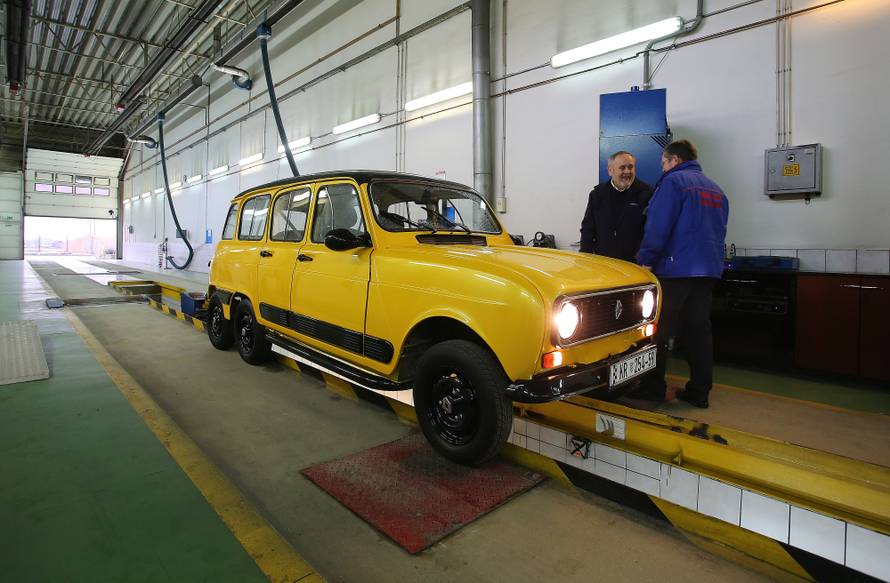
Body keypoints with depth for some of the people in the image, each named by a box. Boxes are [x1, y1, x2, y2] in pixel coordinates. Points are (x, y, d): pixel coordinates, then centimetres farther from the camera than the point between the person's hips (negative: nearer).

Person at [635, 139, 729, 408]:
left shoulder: (673, 182, -6)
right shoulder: (716, 189, 19)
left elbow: (658, 226, -15)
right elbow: (720, 230, 22)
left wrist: (646, 260, -10)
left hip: (675, 268, -8)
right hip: (708, 269, 8)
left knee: (658, 330, 1)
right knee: (699, 330, 9)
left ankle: (653, 386, 8)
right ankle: (700, 391, 13)